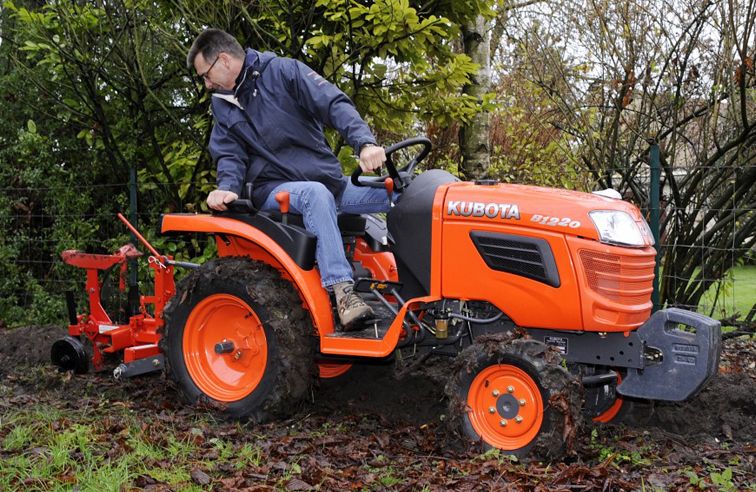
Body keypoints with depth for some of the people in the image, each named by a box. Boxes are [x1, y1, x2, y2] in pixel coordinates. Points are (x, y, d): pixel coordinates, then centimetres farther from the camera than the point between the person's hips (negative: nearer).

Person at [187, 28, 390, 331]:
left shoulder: (283, 72, 0)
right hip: (276, 191, -1)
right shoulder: (223, 105, 14)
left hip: (329, 182, 1)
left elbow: (335, 105, -12)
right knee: (316, 194, -37)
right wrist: (227, 188, -17)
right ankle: (342, 291, -46)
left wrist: (365, 143, -30)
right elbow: (230, 155, 7)